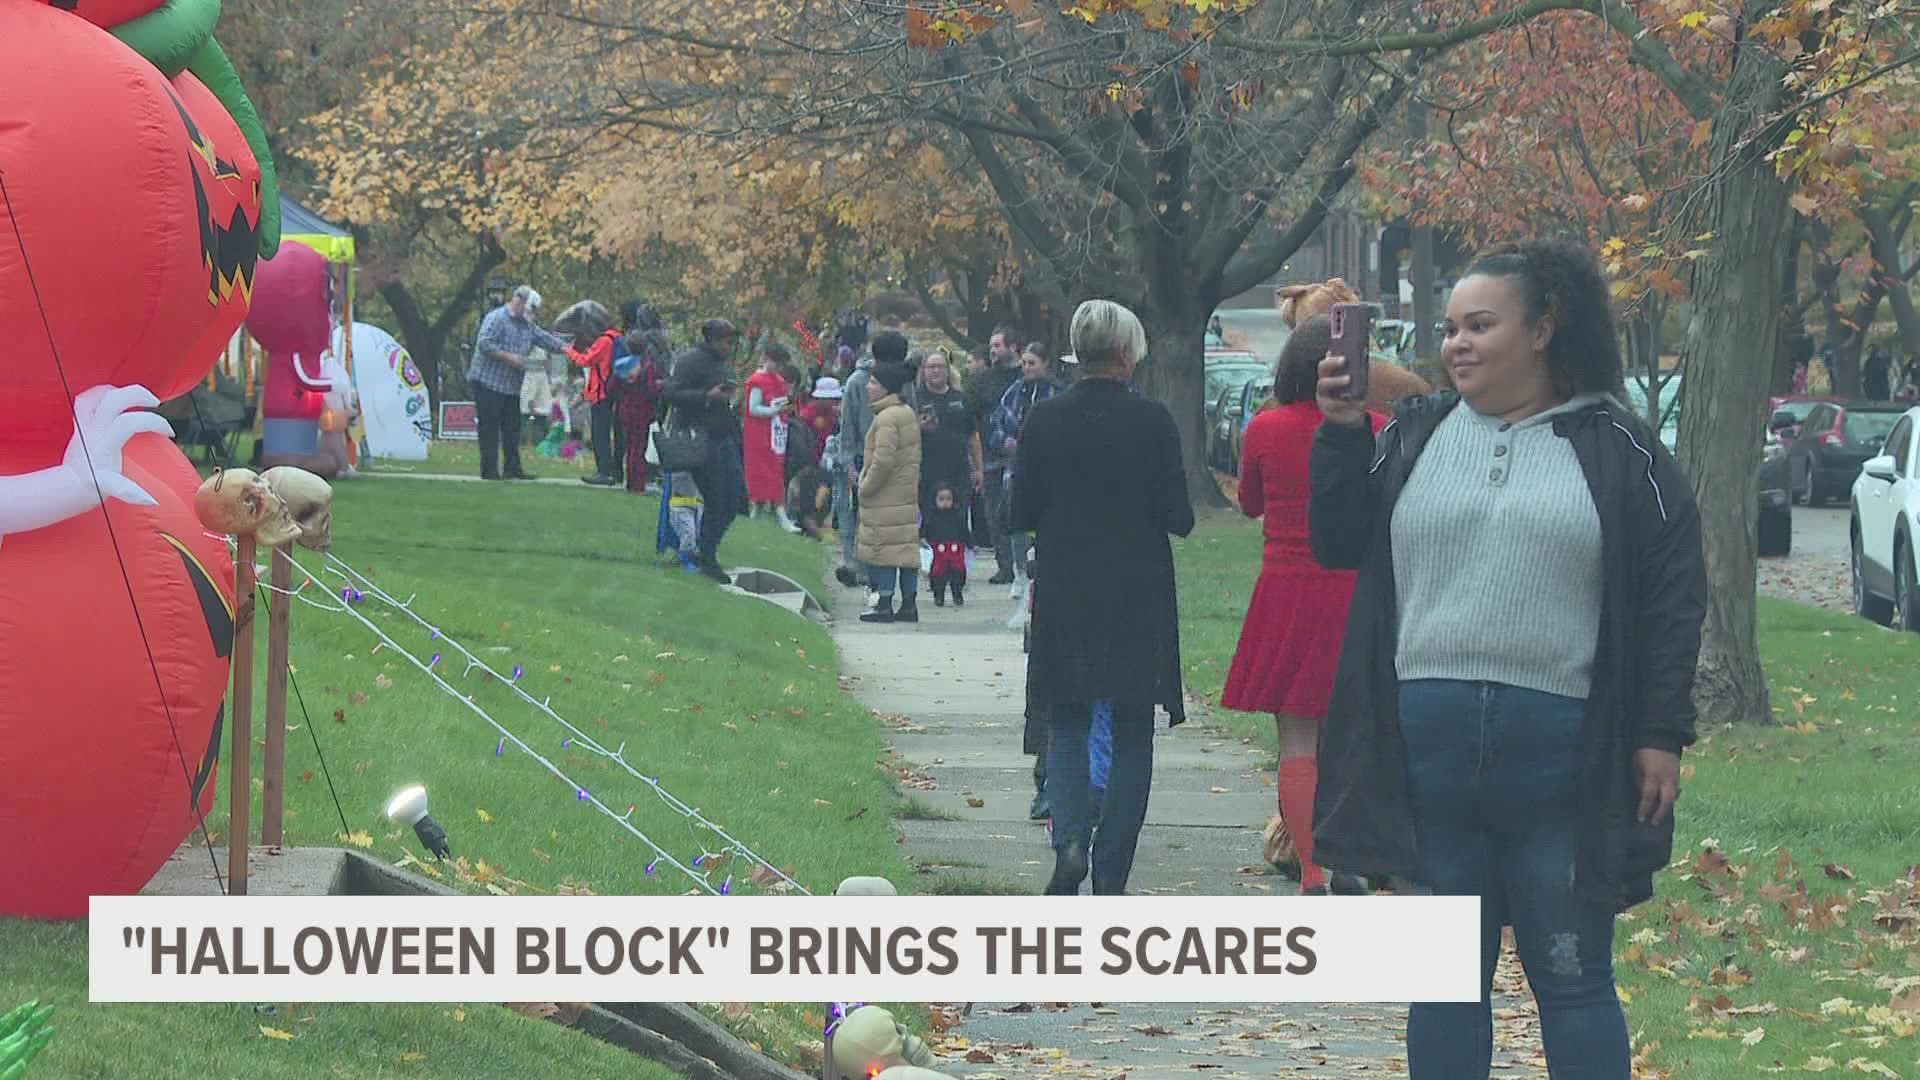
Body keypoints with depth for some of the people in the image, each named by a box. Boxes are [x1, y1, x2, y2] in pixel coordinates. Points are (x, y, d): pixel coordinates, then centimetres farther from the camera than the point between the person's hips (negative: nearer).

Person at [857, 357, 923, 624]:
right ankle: (908, 604, 11)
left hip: (885, 499, -9)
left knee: (884, 550, -5)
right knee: (907, 546, 9)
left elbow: (883, 460, -22)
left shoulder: (887, 418, -17)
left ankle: (884, 604, -5)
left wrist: (866, 487, -11)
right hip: (908, 493, 9)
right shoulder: (908, 413, 14)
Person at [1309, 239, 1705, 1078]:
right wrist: (1342, 437, -4)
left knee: (1572, 977, 4)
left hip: (1559, 751, -3)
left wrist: (1661, 734, -4)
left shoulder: (1614, 447, 2)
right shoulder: (1415, 436, 11)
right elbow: (1339, 546, 9)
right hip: (1426, 746, 3)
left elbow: (1674, 593, 1)